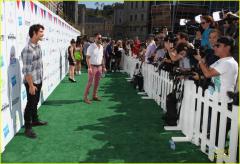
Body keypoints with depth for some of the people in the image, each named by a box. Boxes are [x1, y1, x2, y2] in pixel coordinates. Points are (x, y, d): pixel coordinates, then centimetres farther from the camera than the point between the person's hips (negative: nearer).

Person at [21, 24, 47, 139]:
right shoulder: (28, 49, -24)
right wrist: (31, 85, -21)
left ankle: (35, 120, 39)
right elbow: (27, 70, -24)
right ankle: (28, 128, 14)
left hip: (39, 81, 8)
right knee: (30, 104, 2)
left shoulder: (38, 46, 4)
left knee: (35, 102, 22)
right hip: (31, 82, -8)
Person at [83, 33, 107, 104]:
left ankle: (94, 96, 21)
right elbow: (88, 58, -14)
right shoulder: (91, 47, -11)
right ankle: (85, 97, 0)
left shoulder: (101, 47, 9)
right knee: (90, 82, -7)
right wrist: (89, 67, -22)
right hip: (93, 66, -6)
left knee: (97, 82, 11)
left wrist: (103, 67, 13)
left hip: (99, 66, 6)